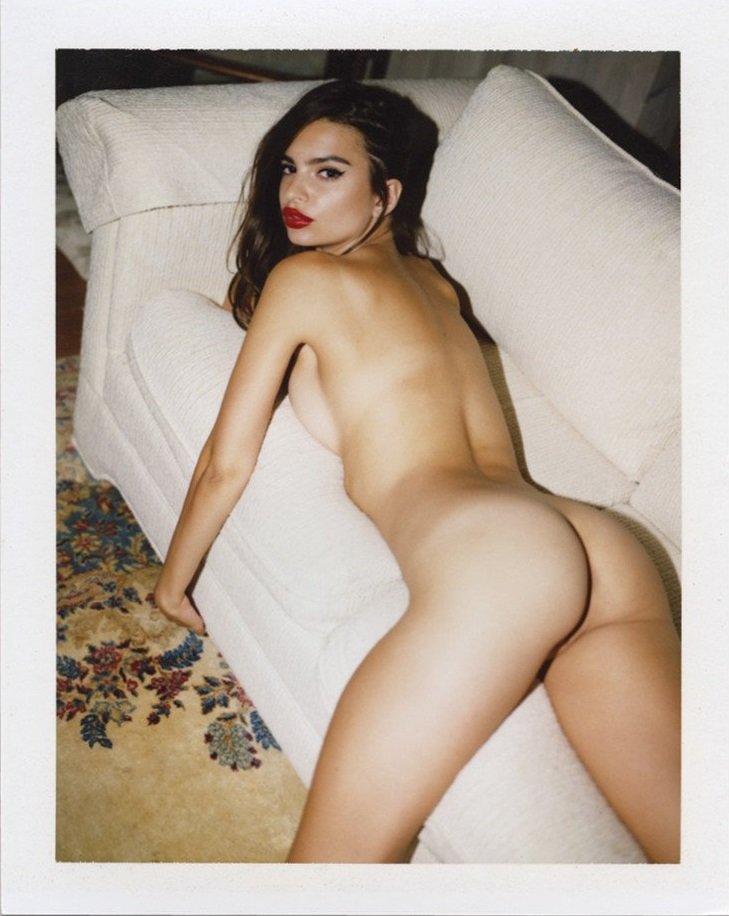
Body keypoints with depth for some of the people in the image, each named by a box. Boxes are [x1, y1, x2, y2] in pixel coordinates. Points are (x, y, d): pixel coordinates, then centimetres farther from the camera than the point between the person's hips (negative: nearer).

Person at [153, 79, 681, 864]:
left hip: (489, 555, -8)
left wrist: (172, 581, 24)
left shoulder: (302, 277, 8)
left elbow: (226, 463, 9)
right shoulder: (431, 282, 29)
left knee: (332, 853, -4)